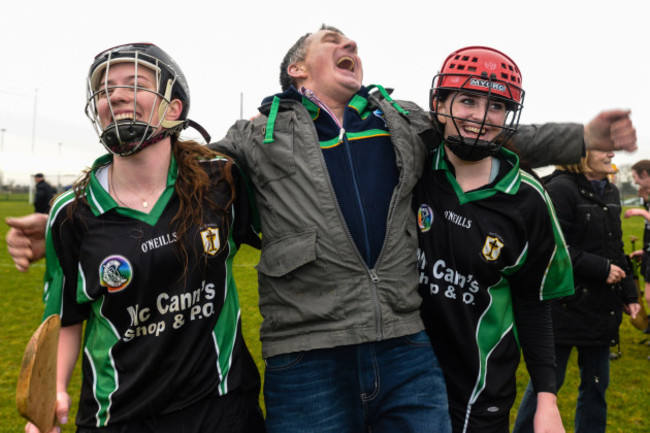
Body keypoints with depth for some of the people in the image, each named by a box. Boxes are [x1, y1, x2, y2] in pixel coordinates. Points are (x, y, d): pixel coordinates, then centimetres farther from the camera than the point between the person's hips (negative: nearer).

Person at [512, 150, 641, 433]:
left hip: (600, 310, 8)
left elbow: (616, 250, 19)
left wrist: (629, 295, 16)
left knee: (596, 384, 16)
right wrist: (602, 269, -18)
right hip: (565, 308, -8)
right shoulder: (561, 189, -13)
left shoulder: (610, 192, 13)